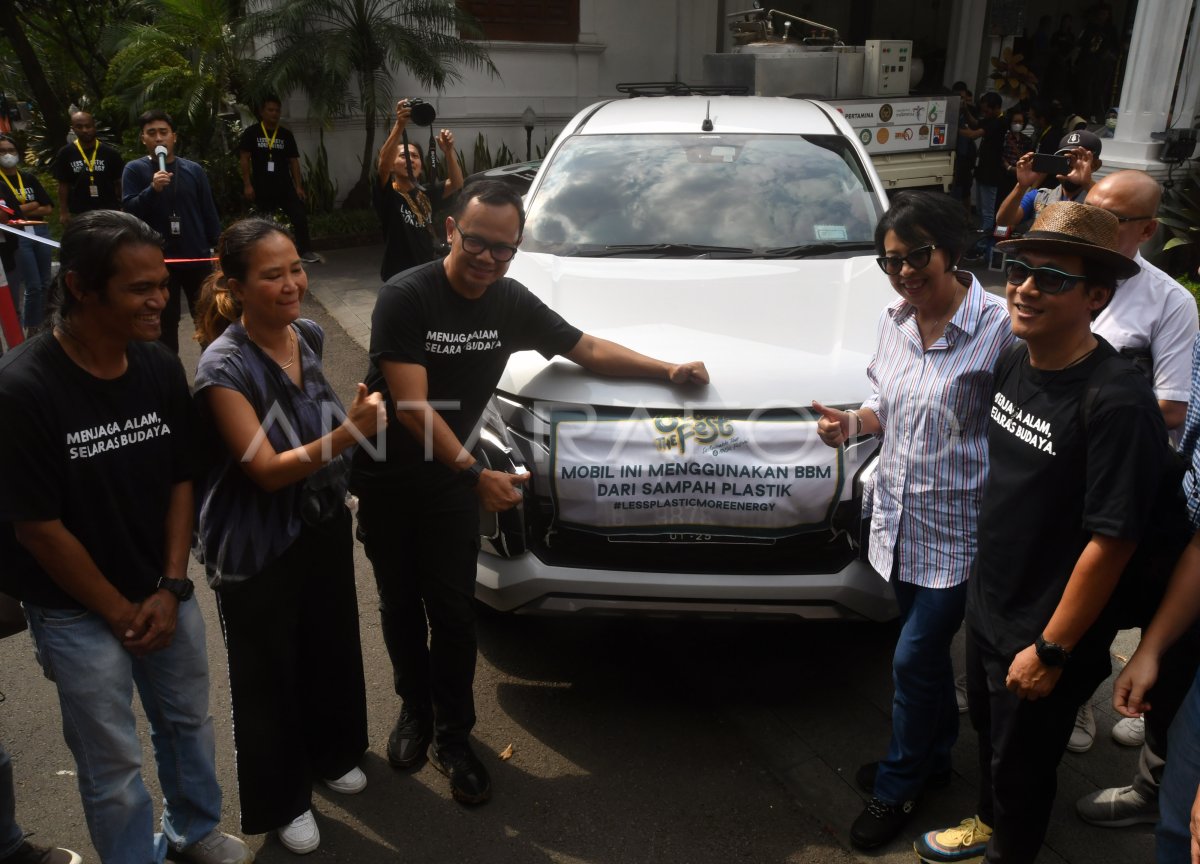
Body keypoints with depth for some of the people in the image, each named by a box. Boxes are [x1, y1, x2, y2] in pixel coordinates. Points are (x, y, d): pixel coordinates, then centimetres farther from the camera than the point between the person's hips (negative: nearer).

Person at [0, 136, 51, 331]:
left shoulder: (29, 178, 12)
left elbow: (48, 208, 7)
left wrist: (22, 210, -6)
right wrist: (34, 205, -4)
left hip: (41, 232, 5)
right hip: (17, 238, -5)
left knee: (45, 285, 7)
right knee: (33, 286, -8)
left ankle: (39, 327, 17)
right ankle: (31, 330, 3)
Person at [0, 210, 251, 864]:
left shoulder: (161, 369, -7)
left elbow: (180, 483, 1)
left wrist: (171, 589, -5)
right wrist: (120, 612, -10)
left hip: (163, 593, 5)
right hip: (76, 611, -5)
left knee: (188, 723, 21)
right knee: (113, 763, 8)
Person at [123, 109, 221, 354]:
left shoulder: (194, 170, 4)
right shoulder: (135, 170, -1)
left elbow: (209, 213, 8)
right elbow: (130, 210, -10)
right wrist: (152, 189, -26)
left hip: (198, 258, 1)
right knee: (165, 323, 9)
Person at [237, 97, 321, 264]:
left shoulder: (286, 134, 8)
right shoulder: (251, 133, 0)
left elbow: (293, 161, 8)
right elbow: (244, 159, -1)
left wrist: (298, 186, 1)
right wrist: (247, 184, -9)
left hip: (285, 187, 2)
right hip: (262, 188, -2)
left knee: (300, 216, -9)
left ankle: (305, 251, -1)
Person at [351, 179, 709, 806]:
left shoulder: (512, 303, -5)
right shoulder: (405, 298, -21)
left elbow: (587, 348, 6)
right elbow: (412, 405, -27)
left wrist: (668, 370, -1)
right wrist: (475, 472, -33)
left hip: (451, 480, 3)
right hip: (386, 480, -2)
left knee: (453, 612, 3)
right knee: (400, 605, 14)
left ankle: (452, 737, 20)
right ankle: (414, 710, 37)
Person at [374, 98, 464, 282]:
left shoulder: (426, 194, 8)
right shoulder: (388, 196, -9)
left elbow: (456, 183, 0)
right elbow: (383, 164, -27)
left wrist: (448, 151, -17)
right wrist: (399, 126, -39)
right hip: (398, 278, -6)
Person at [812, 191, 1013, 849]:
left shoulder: (997, 327, -18)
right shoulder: (893, 320, 4)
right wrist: (853, 422, -4)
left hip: (957, 529, -6)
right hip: (898, 518, 6)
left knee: (914, 658, 3)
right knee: (927, 648, 22)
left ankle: (898, 785, 26)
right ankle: (932, 757, 44)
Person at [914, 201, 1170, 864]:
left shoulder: (1116, 401, -27)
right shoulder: (1012, 362, -3)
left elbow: (1111, 539, -25)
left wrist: (1051, 650, -19)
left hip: (1045, 634, -7)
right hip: (987, 604, 7)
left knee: (1021, 761, 16)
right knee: (988, 728, 29)